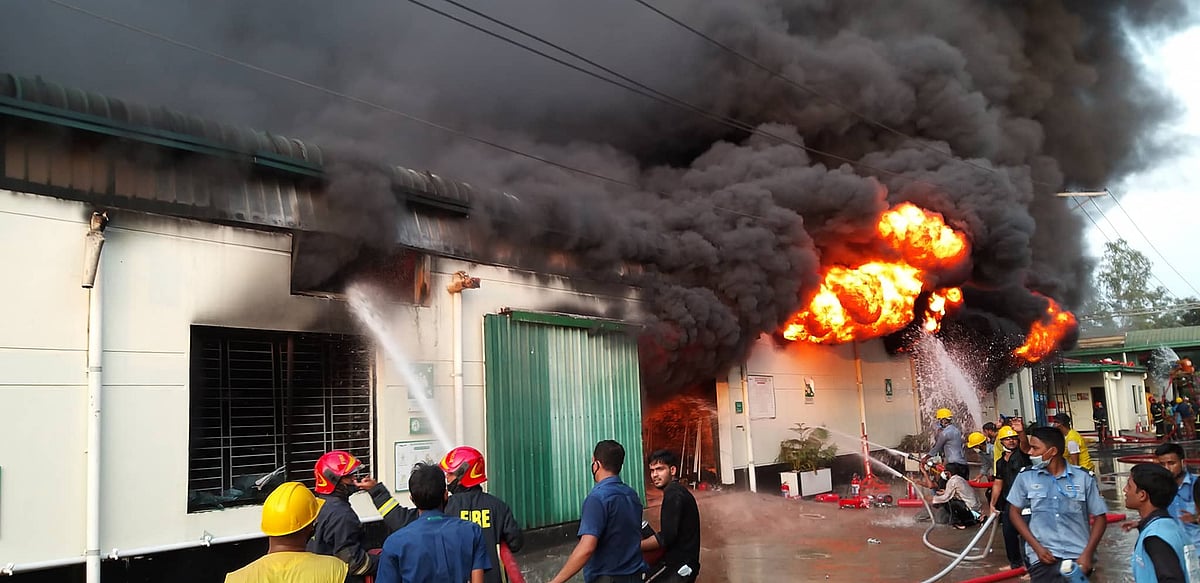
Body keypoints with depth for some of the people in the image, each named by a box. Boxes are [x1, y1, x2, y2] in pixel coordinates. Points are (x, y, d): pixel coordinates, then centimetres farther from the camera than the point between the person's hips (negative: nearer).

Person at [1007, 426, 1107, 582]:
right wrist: (1036, 547, -2)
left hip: (1078, 556, 0)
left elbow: (1099, 517, 4)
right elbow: (1015, 512, 7)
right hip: (1043, 556, 0)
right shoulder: (1025, 476, 1)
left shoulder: (1084, 477, -1)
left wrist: (1087, 554, -6)